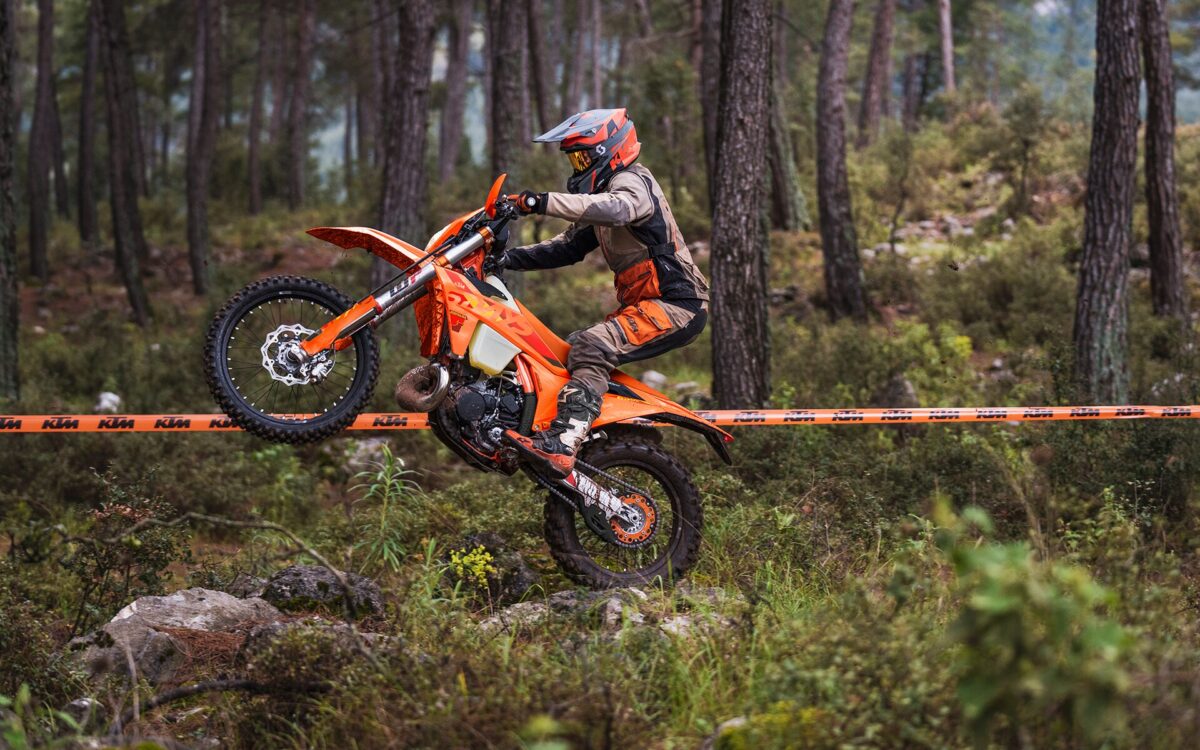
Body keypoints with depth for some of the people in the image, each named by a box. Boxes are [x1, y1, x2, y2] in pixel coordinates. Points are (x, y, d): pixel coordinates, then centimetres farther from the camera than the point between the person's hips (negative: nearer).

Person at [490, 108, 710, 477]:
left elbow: (616, 209, -35)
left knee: (591, 348, -28)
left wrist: (544, 202, -43)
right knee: (572, 347, 14)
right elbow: (569, 246, 23)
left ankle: (561, 446, -43)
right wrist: (509, 258, 10)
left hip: (676, 305, -11)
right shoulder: (604, 192, 22)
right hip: (643, 303, 11)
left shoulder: (631, 182, -10)